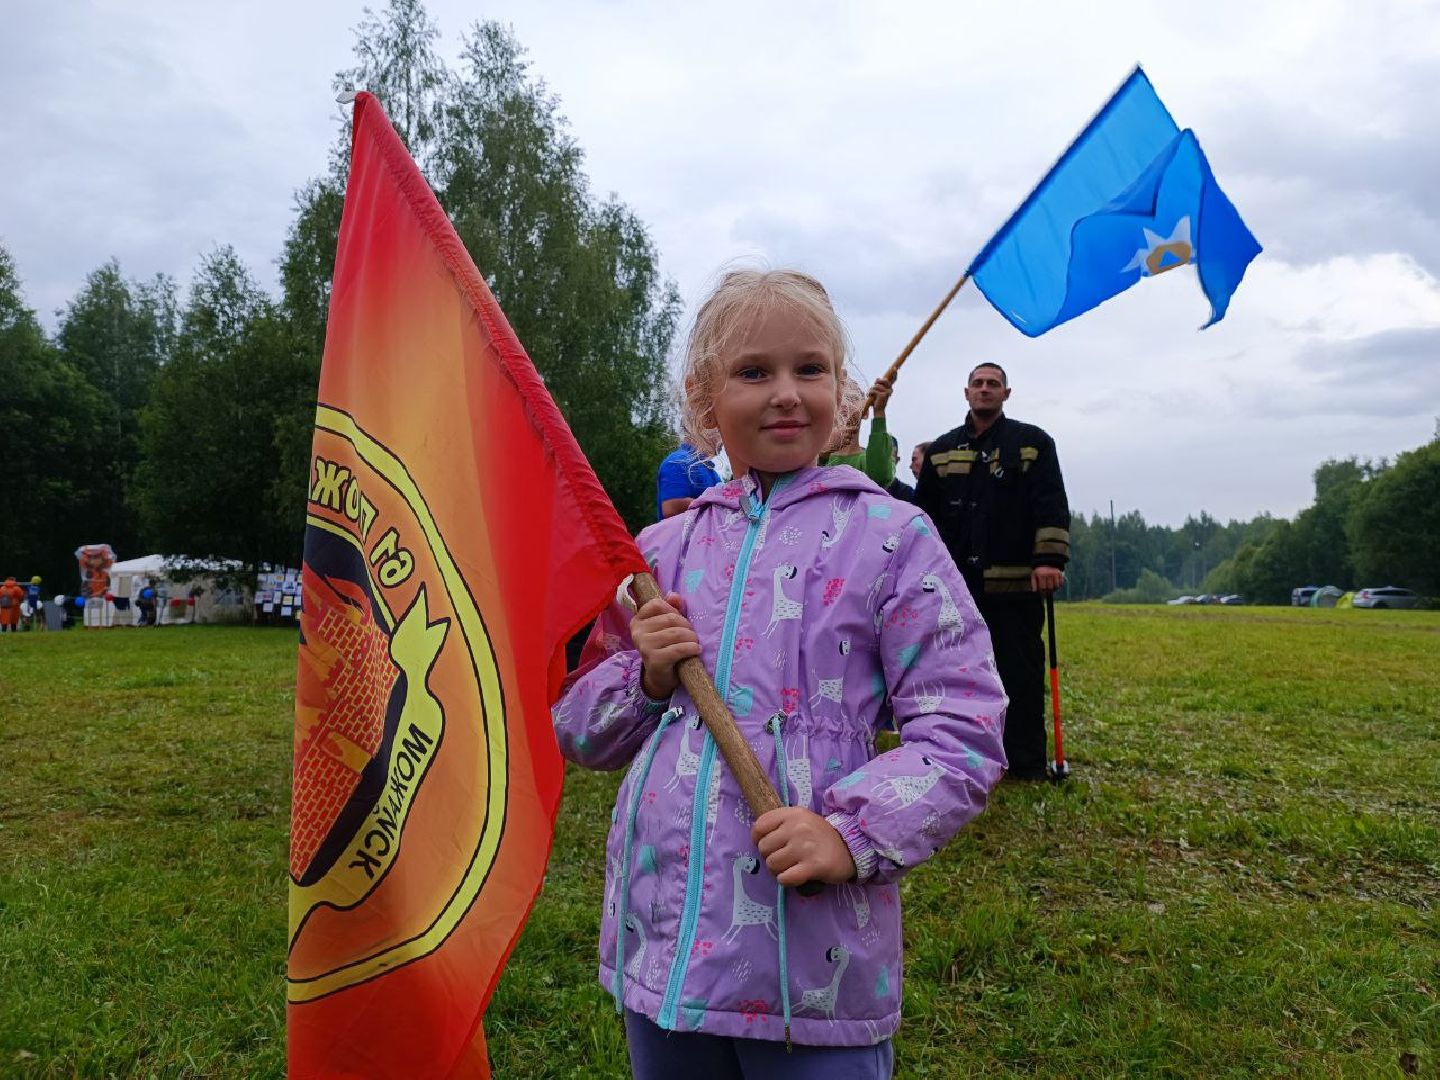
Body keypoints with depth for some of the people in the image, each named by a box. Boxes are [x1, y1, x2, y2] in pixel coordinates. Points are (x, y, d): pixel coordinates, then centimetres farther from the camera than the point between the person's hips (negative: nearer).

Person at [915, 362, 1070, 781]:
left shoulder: (1033, 443, 6)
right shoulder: (942, 450, 14)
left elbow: (1052, 506, -3)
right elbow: (924, 511, 14)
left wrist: (1050, 559, -13)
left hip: (1016, 583, -3)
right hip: (955, 583, 3)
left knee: (1021, 674, 1)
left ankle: (1027, 763, 10)